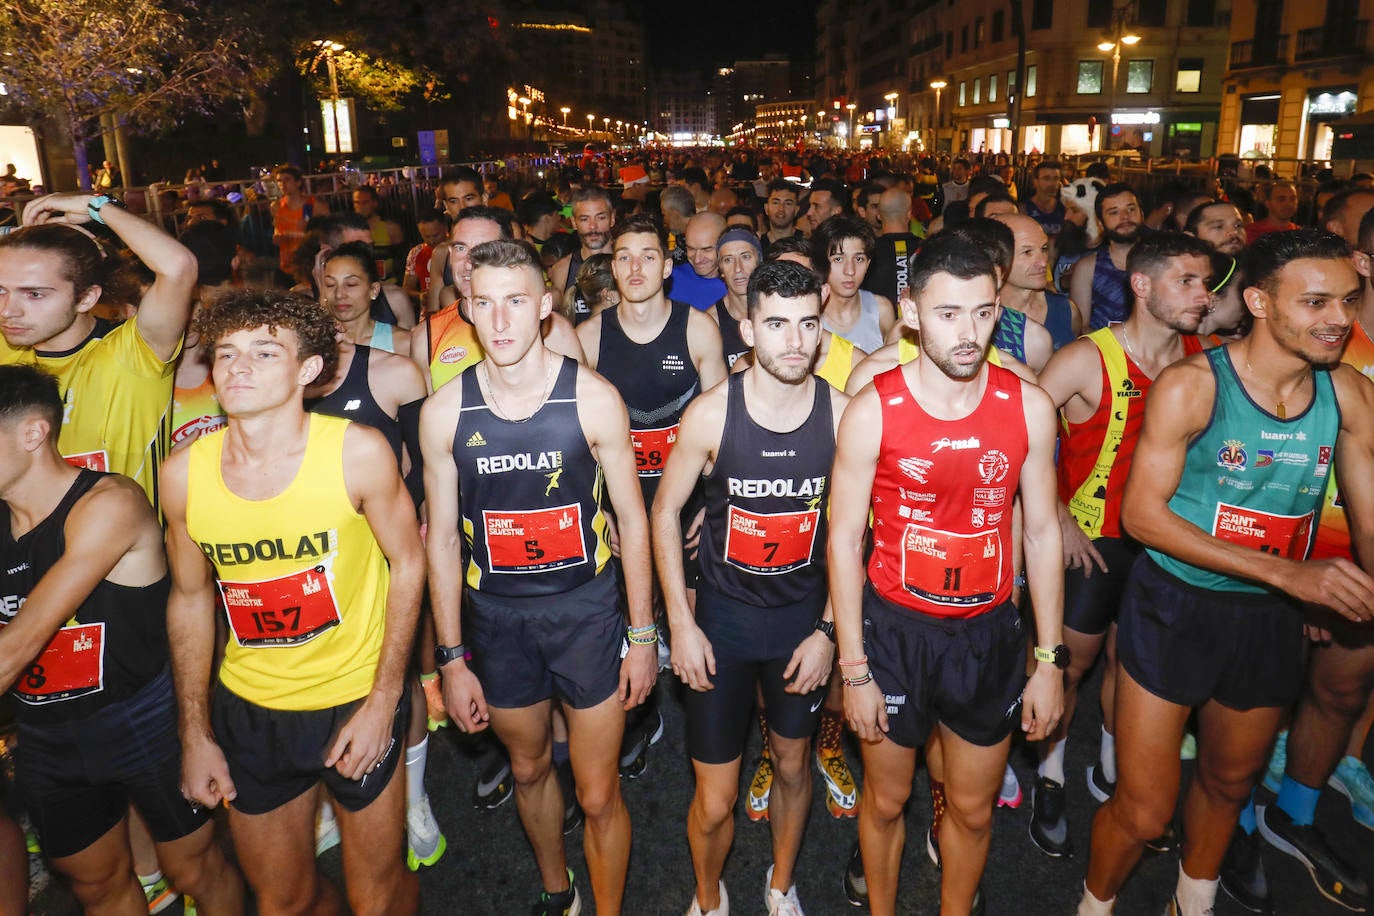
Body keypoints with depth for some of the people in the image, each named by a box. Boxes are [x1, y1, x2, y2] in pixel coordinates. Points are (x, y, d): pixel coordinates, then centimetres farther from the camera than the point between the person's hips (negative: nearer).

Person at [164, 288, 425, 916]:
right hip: (247, 710, 3)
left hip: (357, 701, -3)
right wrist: (195, 734, 7)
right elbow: (190, 598, 3)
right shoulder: (183, 472, -9)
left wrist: (384, 701, -10)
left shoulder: (358, 452, -19)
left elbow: (407, 564, -8)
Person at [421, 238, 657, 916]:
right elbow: (442, 537, 0)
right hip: (497, 618, 3)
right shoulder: (444, 413, -8)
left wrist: (642, 635, -3)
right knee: (529, 769, 23)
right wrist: (451, 658, 1)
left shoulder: (592, 398, -12)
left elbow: (631, 518, -5)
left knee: (598, 797, 5)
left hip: (587, 611, -2)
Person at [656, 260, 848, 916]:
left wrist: (828, 630, -4)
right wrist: (681, 624, -6)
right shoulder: (711, 413, -16)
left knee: (793, 765, 21)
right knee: (714, 801, 5)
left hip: (804, 615, 2)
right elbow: (665, 512, -4)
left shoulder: (842, 413, -12)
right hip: (722, 615, -1)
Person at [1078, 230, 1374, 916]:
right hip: (1176, 608, -5)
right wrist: (1286, 572, -24)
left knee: (1230, 782, 25)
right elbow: (1142, 513, -19)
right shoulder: (1192, 384, -17)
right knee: (1144, 809, 0)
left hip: (1271, 620, 5)